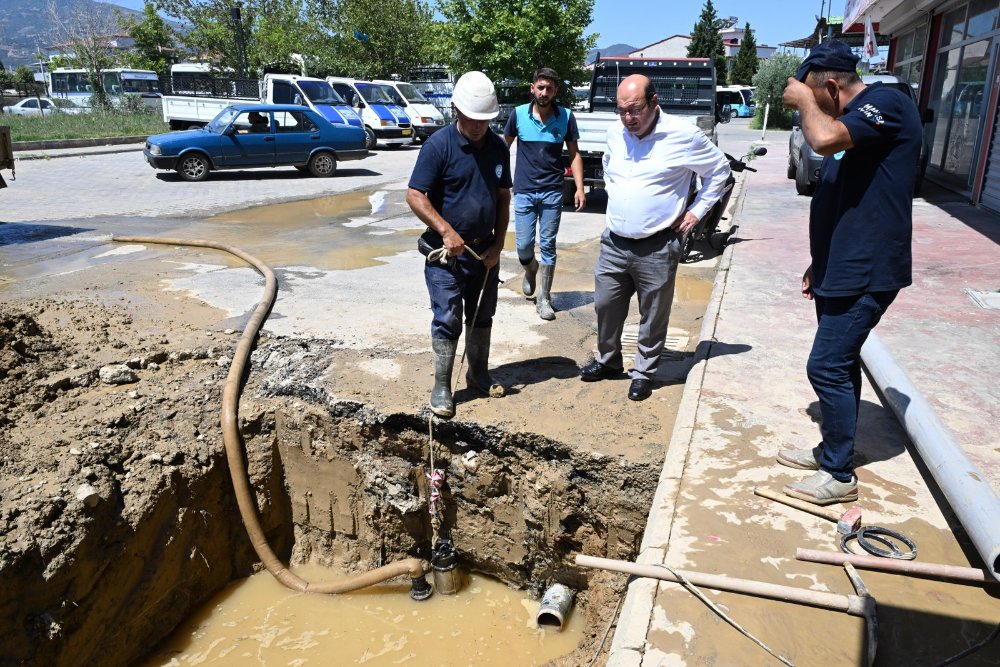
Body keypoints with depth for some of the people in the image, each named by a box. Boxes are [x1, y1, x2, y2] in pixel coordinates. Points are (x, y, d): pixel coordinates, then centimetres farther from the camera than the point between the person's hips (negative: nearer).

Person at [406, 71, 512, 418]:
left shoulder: (499, 147, 4)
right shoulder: (439, 145, -13)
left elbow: (503, 197, 11)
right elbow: (415, 195, -14)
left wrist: (498, 243, 1)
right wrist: (446, 231, -24)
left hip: (485, 251, 5)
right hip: (447, 252, -5)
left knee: (482, 316, 16)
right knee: (447, 321, -2)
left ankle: (479, 374, 32)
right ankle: (441, 387, 10)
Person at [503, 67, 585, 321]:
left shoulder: (566, 117, -1)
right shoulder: (519, 114, -1)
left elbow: (574, 154, 4)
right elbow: (504, 146, 11)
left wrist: (580, 188, -4)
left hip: (552, 192, 0)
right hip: (524, 192, 1)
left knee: (547, 246, 2)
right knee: (524, 246, 1)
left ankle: (544, 299, 13)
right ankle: (531, 271, 37)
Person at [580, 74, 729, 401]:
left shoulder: (683, 135, -11)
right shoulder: (615, 132, 4)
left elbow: (719, 170, 3)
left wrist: (696, 211, -1)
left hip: (657, 248, -4)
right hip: (614, 242, 5)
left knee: (652, 317, 6)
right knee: (606, 306, 13)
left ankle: (644, 373, 24)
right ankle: (608, 361, 33)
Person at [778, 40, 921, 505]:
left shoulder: (887, 103, -14)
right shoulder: (852, 120, 16)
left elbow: (824, 139, -33)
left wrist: (803, 100, -13)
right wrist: (820, 264, 24)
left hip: (864, 274, -10)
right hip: (841, 270, 10)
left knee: (828, 367, -7)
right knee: (840, 364, 16)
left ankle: (839, 476, 7)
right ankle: (833, 451, 30)